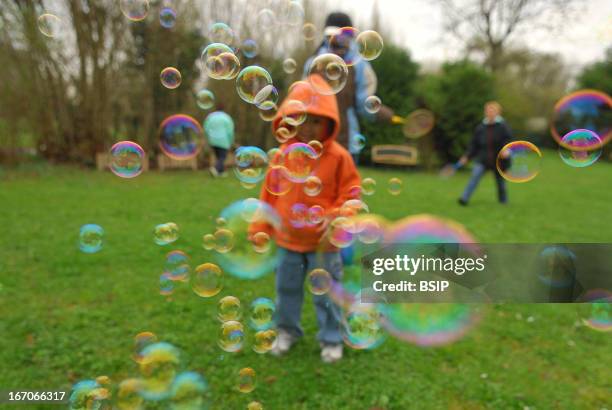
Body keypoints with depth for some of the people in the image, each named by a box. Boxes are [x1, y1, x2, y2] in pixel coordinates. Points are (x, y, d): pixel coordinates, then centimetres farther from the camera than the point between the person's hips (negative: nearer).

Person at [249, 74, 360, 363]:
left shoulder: (338, 157, -12)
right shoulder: (283, 155, -3)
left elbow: (350, 194, -7)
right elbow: (269, 194, 4)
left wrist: (335, 218, -23)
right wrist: (259, 228, 6)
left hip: (323, 242, -3)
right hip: (288, 240, 3)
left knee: (326, 293, 10)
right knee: (287, 289, 18)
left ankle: (331, 339, 30)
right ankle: (287, 331, 40)